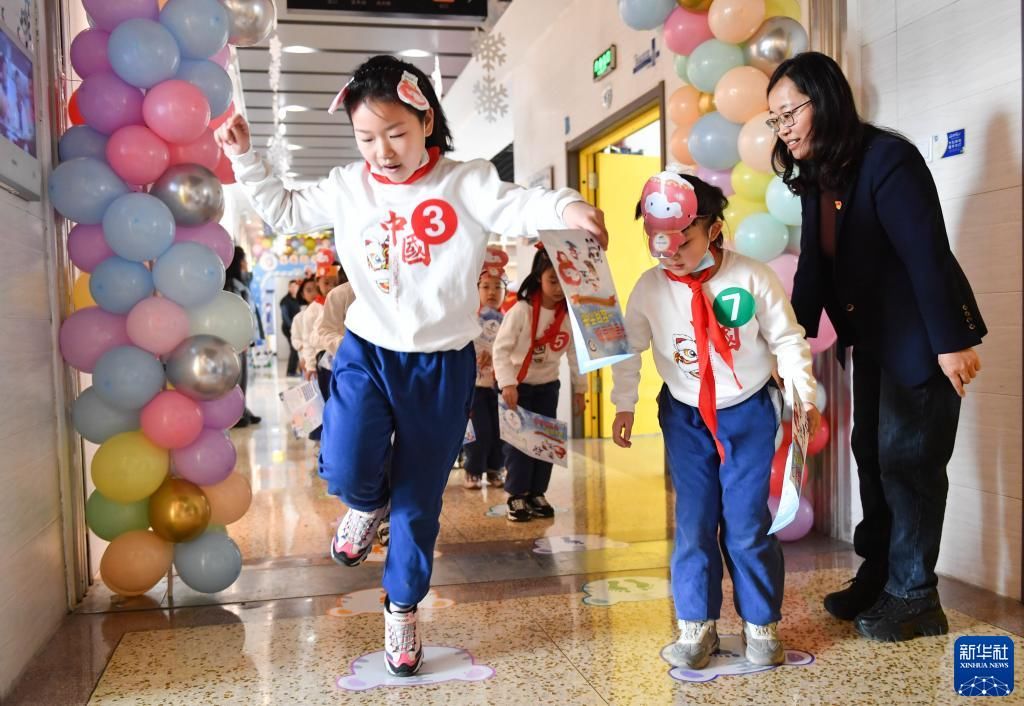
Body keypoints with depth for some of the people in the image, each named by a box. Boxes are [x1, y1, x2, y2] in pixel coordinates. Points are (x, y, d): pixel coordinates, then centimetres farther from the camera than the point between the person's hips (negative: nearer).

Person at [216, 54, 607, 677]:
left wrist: (566, 207, -47)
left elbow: (516, 207, -26)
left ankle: (403, 609, 33)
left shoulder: (465, 183, -8)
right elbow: (285, 211, 17)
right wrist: (245, 157, 6)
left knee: (418, 499, 9)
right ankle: (367, 504, 19)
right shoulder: (347, 188, 3)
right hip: (367, 351, 2)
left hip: (442, 365, -1)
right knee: (345, 468, -22)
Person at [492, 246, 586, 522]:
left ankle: (537, 494, 18)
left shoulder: (570, 315, -8)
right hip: (517, 385, -4)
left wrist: (579, 388, 5)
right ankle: (516, 497, 6)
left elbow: (576, 352, 2)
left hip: (548, 385, 4)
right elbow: (501, 348, -21)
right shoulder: (521, 310, -21)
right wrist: (507, 383, -29)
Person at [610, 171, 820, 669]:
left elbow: (787, 340, -5)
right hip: (685, 416, 2)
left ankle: (761, 625, 18)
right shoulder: (650, 287, -10)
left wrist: (805, 397, -7)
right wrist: (624, 405, 3)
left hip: (749, 411, -2)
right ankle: (696, 627, 16)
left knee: (747, 524, 0)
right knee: (693, 523, 3)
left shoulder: (753, 279, -16)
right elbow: (629, 348, 3)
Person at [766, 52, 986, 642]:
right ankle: (877, 578, 24)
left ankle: (914, 598, 8)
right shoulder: (816, 178, 6)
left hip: (923, 338, -8)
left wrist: (951, 343, -25)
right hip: (871, 340, 8)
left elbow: (927, 254, -24)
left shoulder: (888, 159, -20)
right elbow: (814, 267, 6)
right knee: (872, 454, 12)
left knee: (907, 459, -4)